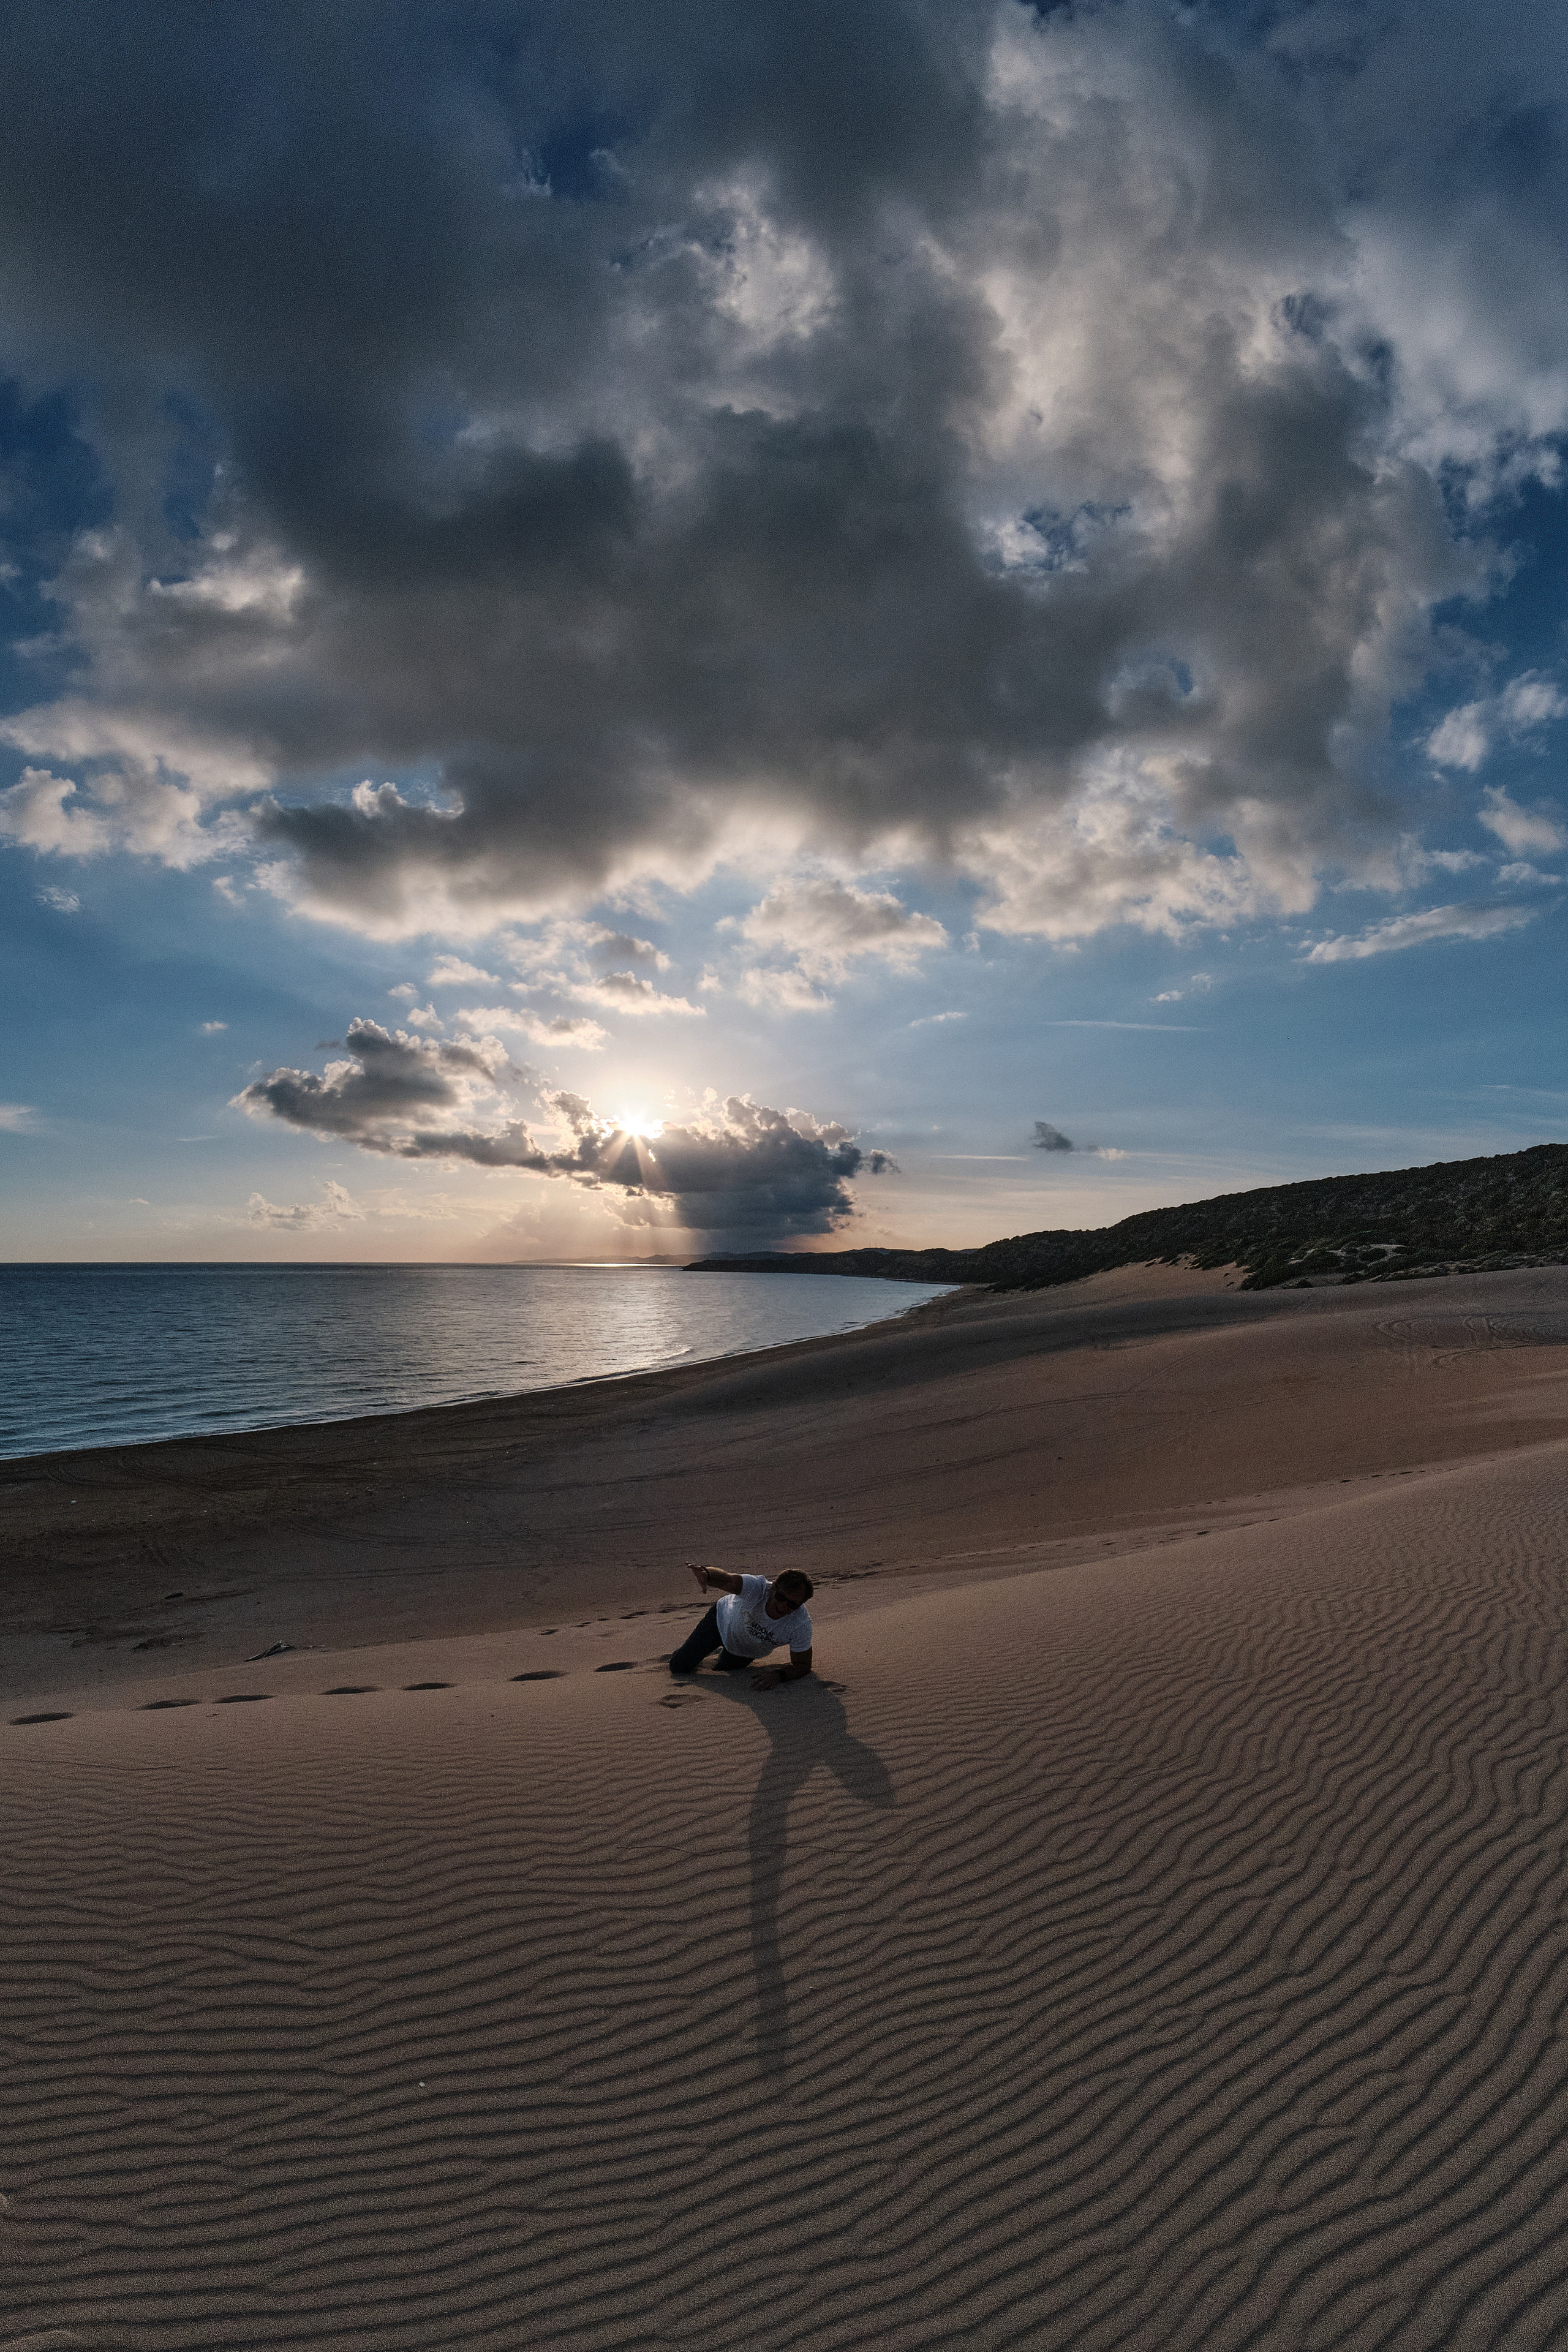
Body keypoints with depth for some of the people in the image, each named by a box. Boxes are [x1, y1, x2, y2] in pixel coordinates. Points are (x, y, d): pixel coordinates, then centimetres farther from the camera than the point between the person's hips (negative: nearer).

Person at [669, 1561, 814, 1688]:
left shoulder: (801, 1624, -38)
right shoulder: (758, 1588, -44)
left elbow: (803, 1665, -26)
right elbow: (726, 1580, -63)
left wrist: (779, 1675, -46)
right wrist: (705, 1574, -86)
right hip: (723, 1621, -1)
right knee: (679, 1667, 6)